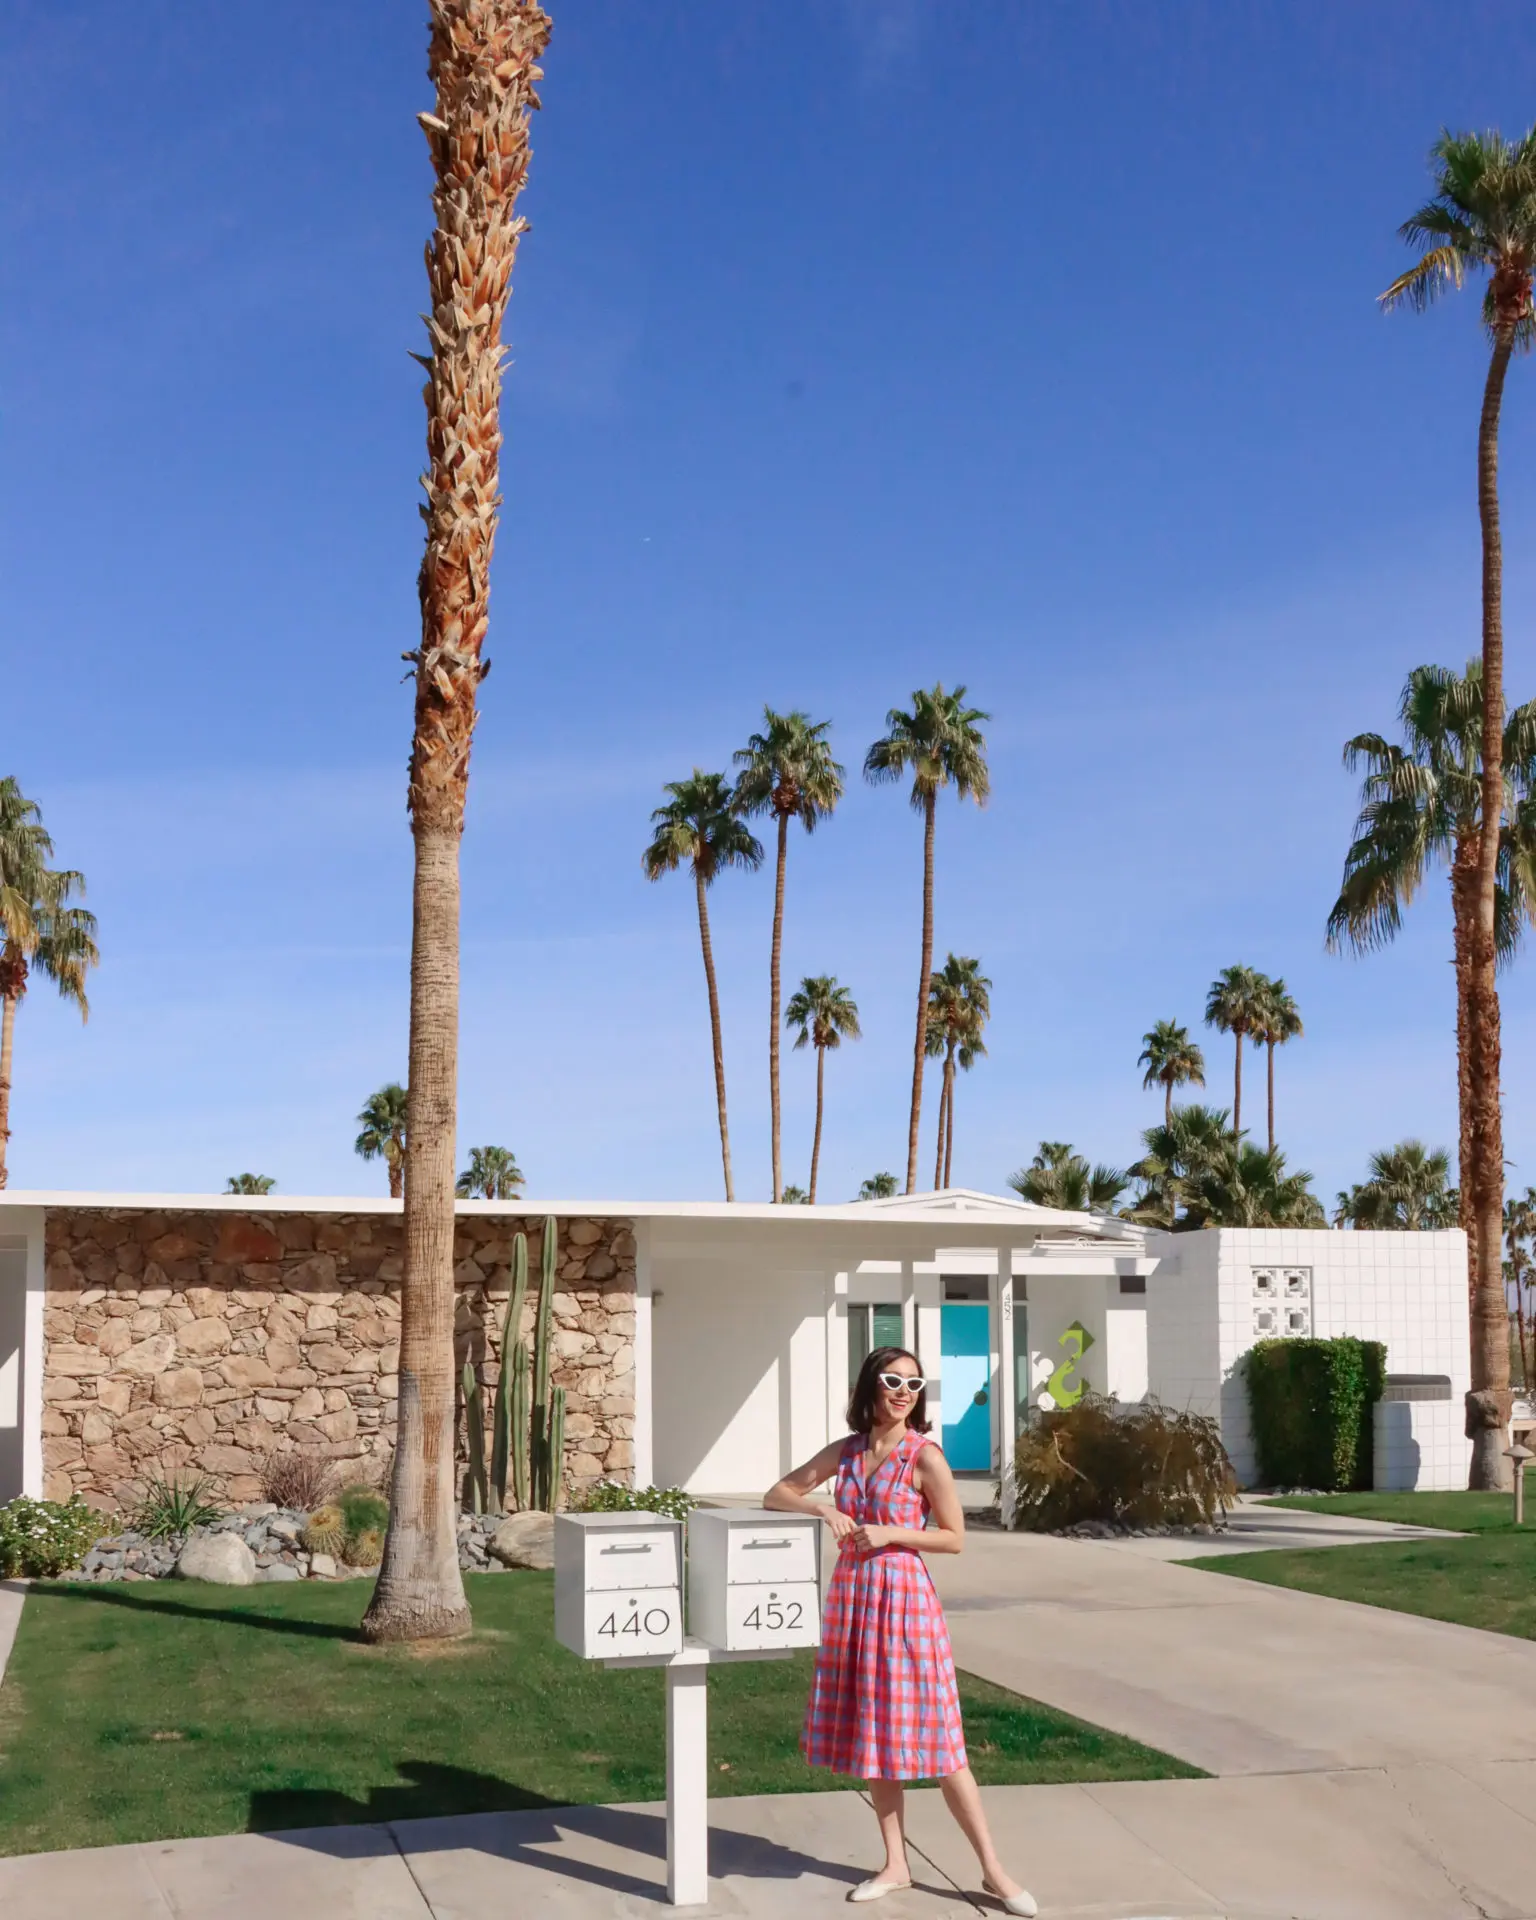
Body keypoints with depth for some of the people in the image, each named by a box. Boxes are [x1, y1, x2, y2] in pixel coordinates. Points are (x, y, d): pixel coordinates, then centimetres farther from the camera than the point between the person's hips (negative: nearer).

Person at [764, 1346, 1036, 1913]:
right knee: (873, 1735, 11)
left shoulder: (924, 1455, -8)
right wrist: (823, 1507, -8)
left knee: (934, 1740, -3)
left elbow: (954, 1537, -6)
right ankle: (896, 1865, 22)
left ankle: (993, 1870, 6)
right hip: (852, 1597, 5)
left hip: (903, 1600, -5)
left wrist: (889, 1533, -16)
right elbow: (777, 1495, 11)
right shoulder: (845, 1451, 6)